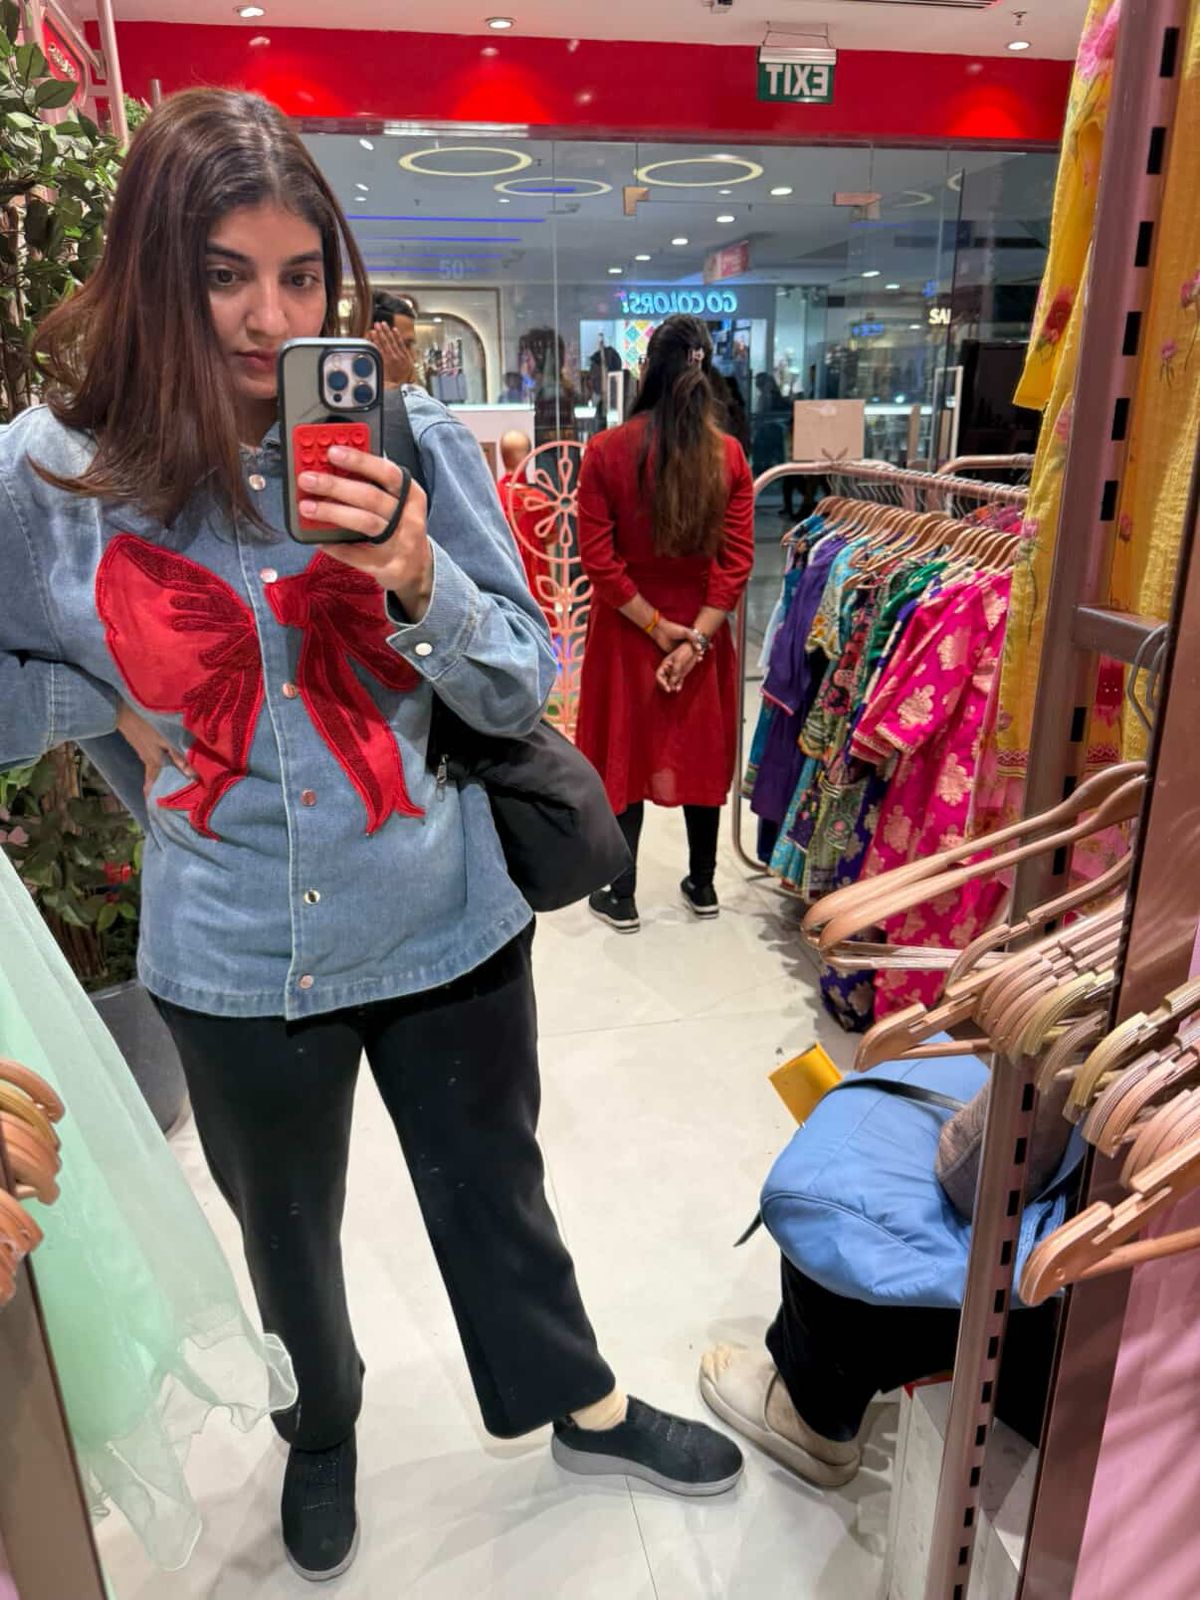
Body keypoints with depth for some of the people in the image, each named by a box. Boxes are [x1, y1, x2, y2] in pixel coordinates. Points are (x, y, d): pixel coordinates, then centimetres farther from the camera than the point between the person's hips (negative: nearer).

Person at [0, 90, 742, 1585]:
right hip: (237, 957, 1)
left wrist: (419, 579, -23)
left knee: (495, 1193, 23)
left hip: (448, 925, 0)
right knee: (288, 1232, 26)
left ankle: (580, 1406, 53)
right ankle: (321, 1431, 59)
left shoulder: (413, 441, -10)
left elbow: (524, 690, -8)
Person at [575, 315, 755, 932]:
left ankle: (621, 897, 19)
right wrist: (694, 637, -11)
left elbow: (598, 559, -14)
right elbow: (737, 560, -9)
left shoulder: (607, 450, -12)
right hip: (702, 631, 2)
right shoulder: (729, 454, -5)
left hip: (626, 632, -2)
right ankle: (703, 885, 29)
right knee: (699, 752, 16)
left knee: (624, 754, 10)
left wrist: (656, 626, -8)